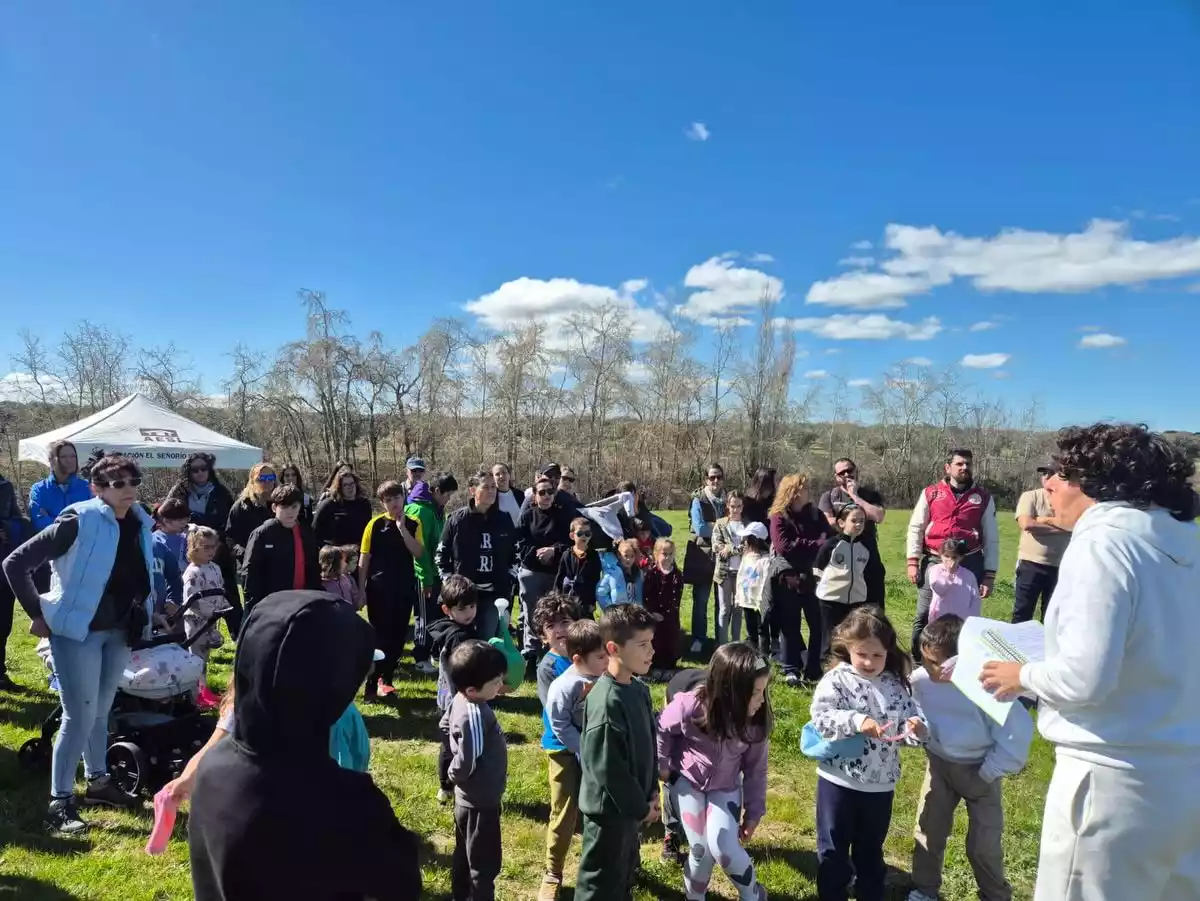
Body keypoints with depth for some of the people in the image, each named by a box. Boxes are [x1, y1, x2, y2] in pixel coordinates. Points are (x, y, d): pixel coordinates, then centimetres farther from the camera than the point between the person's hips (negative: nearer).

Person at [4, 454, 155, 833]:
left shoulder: (140, 523, 1)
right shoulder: (78, 522, -18)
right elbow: (16, 563, -14)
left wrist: (141, 615, 9)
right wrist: (38, 615, -12)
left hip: (118, 632, 6)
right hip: (78, 631, -6)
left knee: (100, 711, 20)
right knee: (79, 716, -3)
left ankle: (97, 781, 35)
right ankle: (59, 802, 10)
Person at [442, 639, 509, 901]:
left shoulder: (460, 700, -7)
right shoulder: (475, 715, -35)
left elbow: (445, 725, 13)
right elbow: (465, 764, -32)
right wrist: (455, 775, -12)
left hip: (468, 799, 9)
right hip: (480, 801, -9)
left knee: (465, 855, 27)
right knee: (484, 865, 10)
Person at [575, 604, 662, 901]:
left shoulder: (639, 689, -1)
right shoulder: (606, 701, -28)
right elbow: (606, 767, -25)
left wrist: (651, 791, 5)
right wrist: (641, 807, -15)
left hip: (631, 804, 8)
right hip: (609, 808, -8)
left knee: (625, 871, 26)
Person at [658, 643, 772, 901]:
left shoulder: (757, 722, -21)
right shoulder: (690, 707, -32)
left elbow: (755, 769, -6)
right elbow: (661, 730, -10)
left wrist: (754, 812, 0)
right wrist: (661, 766, -3)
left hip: (725, 787, 2)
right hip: (687, 780, -1)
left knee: (724, 848, -13)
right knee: (702, 850, -6)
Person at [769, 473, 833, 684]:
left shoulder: (815, 514, 7)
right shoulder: (779, 517, -6)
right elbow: (784, 547, -17)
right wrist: (815, 544, -13)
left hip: (812, 576, 4)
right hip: (789, 578, -3)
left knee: (819, 624, 6)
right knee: (790, 626, 5)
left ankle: (813, 669, 19)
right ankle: (791, 669, 16)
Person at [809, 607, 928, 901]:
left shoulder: (896, 685, 0)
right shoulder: (836, 679, -13)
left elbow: (907, 729, 2)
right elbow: (820, 717, -22)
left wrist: (916, 730, -20)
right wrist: (856, 721, -33)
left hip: (881, 784, 3)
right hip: (839, 780, -3)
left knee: (871, 849, 23)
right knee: (833, 849, 12)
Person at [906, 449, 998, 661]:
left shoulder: (984, 497, 6)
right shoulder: (931, 493, 4)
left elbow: (991, 538, 7)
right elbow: (915, 528, 5)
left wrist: (989, 575, 2)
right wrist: (913, 562, -3)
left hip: (970, 563, 1)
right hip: (934, 561, 0)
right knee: (924, 616, 2)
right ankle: (917, 663, 16)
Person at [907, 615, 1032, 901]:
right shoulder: (921, 679, -18)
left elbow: (1018, 731, -21)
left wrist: (989, 772, -15)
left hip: (979, 769, -3)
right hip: (940, 763, 4)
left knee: (983, 844, 5)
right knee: (927, 831, 10)